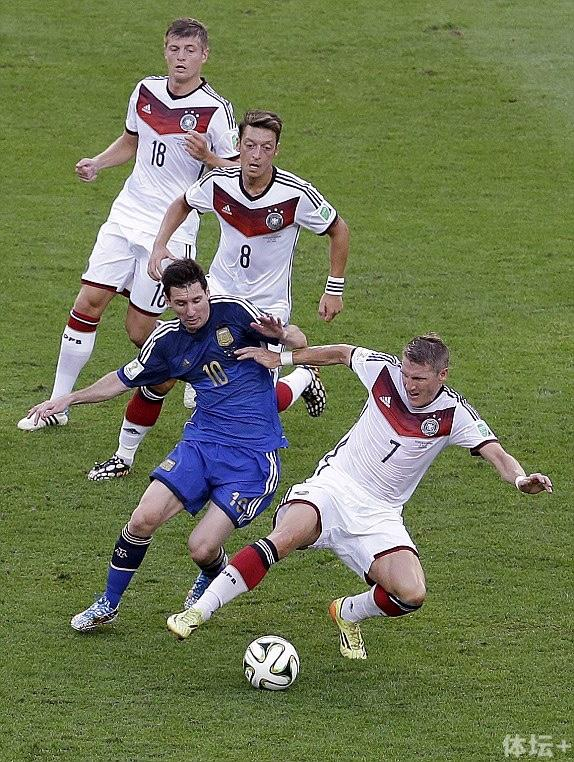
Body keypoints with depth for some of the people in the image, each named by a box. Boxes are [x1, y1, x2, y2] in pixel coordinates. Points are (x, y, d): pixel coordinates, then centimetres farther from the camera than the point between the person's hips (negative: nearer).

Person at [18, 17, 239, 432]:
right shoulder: (146, 91, 4)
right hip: (127, 215, 5)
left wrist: (207, 157, -27)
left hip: (173, 230, -5)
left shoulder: (216, 109, -12)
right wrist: (96, 164, 5)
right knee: (88, 302, -3)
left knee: (140, 329, -3)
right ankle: (57, 404, 6)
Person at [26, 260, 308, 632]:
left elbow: (299, 341, -6)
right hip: (201, 442, 4)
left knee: (202, 548, -12)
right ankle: (108, 605, 9)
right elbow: (124, 379, 20)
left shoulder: (234, 311, -9)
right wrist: (67, 400, 15)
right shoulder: (166, 340, 4)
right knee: (144, 518, -13)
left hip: (253, 455, -4)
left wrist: (280, 334, -30)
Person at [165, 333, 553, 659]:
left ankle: (349, 613, 14)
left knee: (412, 595, -20)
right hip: (334, 484, -1)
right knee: (287, 535, -32)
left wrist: (520, 478, -40)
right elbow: (341, 352, 13)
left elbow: (497, 454, -18)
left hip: (380, 513, 1)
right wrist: (281, 358, 16)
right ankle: (198, 612, -33)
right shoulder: (385, 370, -6)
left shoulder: (455, 414, -10)